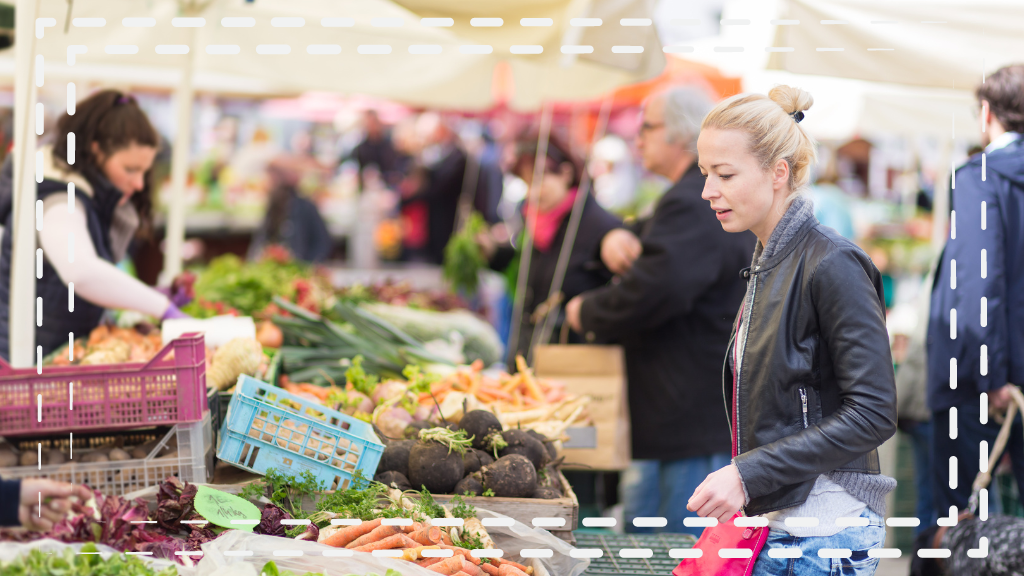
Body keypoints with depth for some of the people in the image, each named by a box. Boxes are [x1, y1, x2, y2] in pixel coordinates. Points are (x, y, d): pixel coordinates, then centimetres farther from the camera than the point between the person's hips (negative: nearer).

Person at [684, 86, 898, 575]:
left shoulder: (831, 266, -15)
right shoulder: (766, 263, 11)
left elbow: (873, 414, -19)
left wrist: (749, 475, -21)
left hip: (824, 534, -8)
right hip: (770, 520, 8)